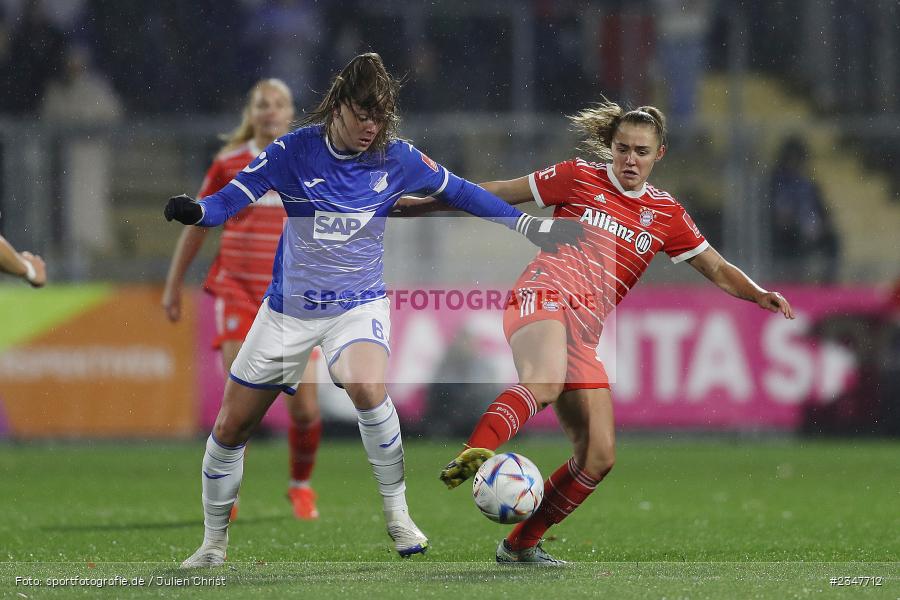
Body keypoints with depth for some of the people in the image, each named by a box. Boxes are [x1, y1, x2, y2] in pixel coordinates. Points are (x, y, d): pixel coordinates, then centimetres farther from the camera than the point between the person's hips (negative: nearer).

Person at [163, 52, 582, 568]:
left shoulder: (396, 158, -9)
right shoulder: (295, 151, -13)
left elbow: (459, 192, 5)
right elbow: (233, 198, -17)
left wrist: (531, 226, 6)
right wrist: (196, 211, -39)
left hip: (360, 303, -1)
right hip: (290, 307, 1)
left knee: (368, 389, -34)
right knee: (230, 429, 4)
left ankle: (397, 511, -15)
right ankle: (214, 544, 26)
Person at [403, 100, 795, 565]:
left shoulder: (666, 215, 17)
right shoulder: (579, 178, 7)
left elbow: (717, 269, 19)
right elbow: (499, 193, 14)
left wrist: (759, 295, 0)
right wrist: (423, 202, 16)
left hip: (585, 334, 5)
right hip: (544, 296, -5)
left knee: (598, 456, -5)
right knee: (546, 383, -40)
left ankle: (521, 545, 8)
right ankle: (472, 455, -58)